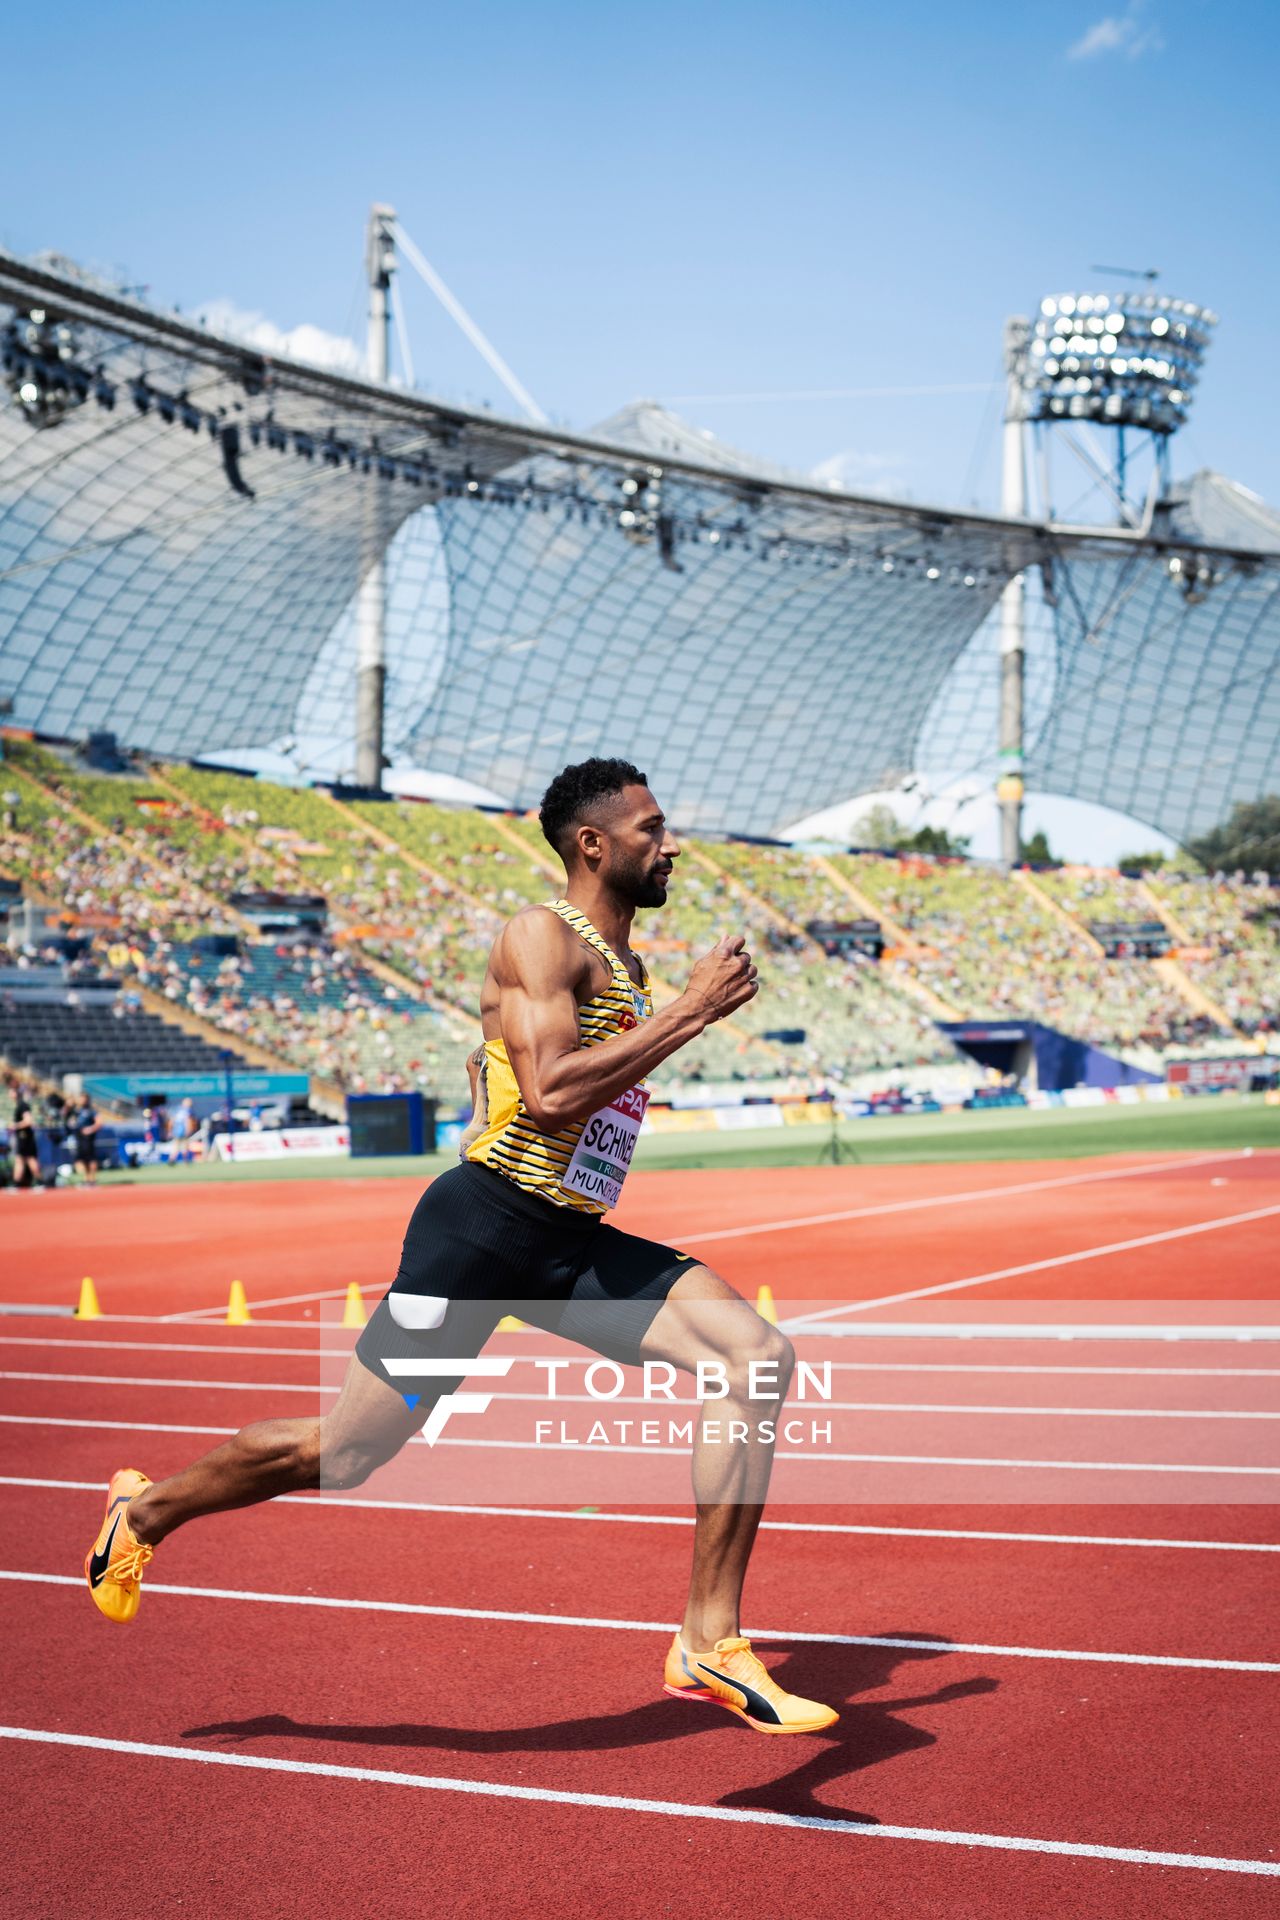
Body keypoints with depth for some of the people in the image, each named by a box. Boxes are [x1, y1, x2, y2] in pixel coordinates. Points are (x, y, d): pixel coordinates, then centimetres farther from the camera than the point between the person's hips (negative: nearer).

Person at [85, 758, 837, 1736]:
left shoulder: (627, 967, 18)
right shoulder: (542, 937, -10)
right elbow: (550, 1096, -25)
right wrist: (692, 1012, -20)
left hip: (573, 1244, 8)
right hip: (488, 1225, -8)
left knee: (757, 1356, -11)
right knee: (342, 1453, 0)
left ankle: (711, 1643, -7)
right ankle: (150, 1507, 29)